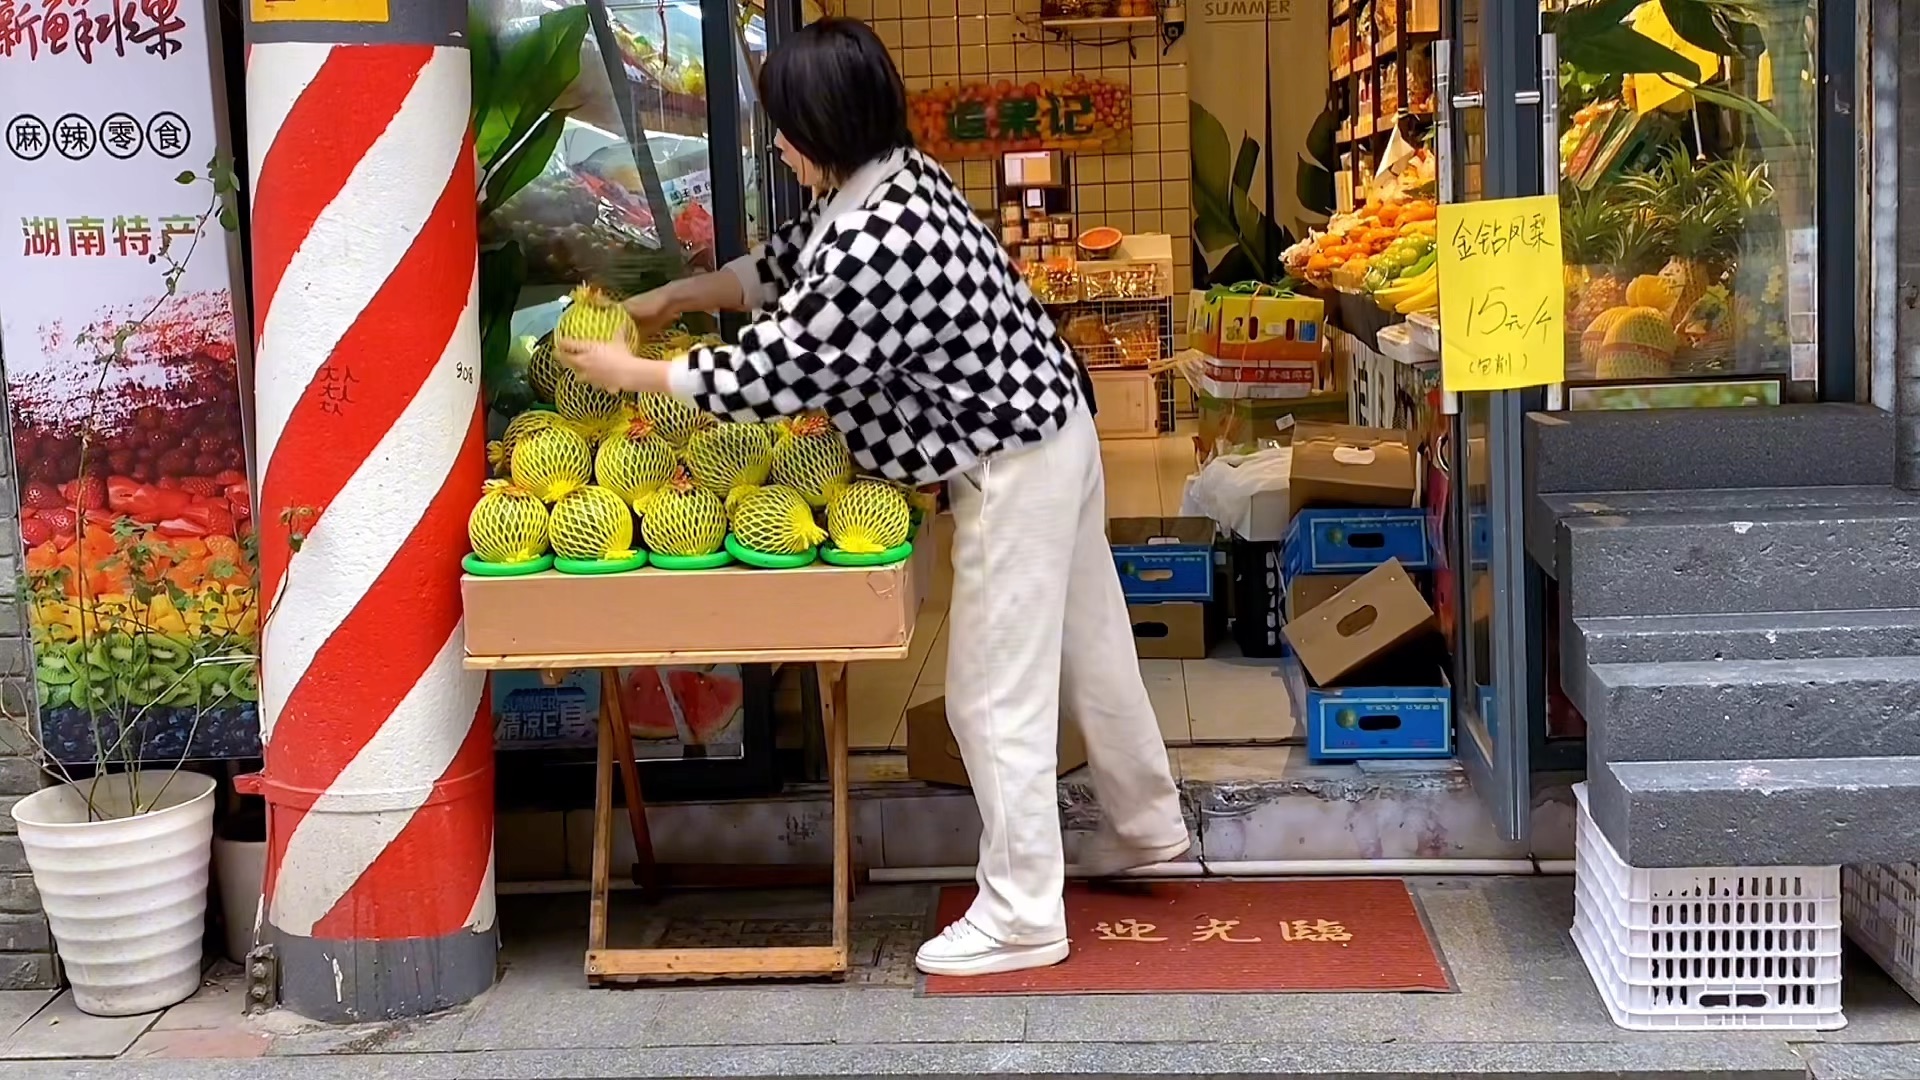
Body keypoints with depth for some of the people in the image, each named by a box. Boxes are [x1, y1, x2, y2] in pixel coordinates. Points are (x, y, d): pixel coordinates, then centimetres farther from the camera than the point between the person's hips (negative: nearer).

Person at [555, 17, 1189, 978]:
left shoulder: (878, 246, -29)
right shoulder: (886, 180, 2)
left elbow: (779, 370, -22)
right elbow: (787, 262, 20)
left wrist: (636, 375, -11)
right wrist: (674, 297, 17)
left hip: (1012, 465, -10)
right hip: (1043, 433, 10)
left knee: (995, 690, -1)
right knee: (1085, 646, 22)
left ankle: (1021, 917, 8)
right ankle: (1149, 824, 39)